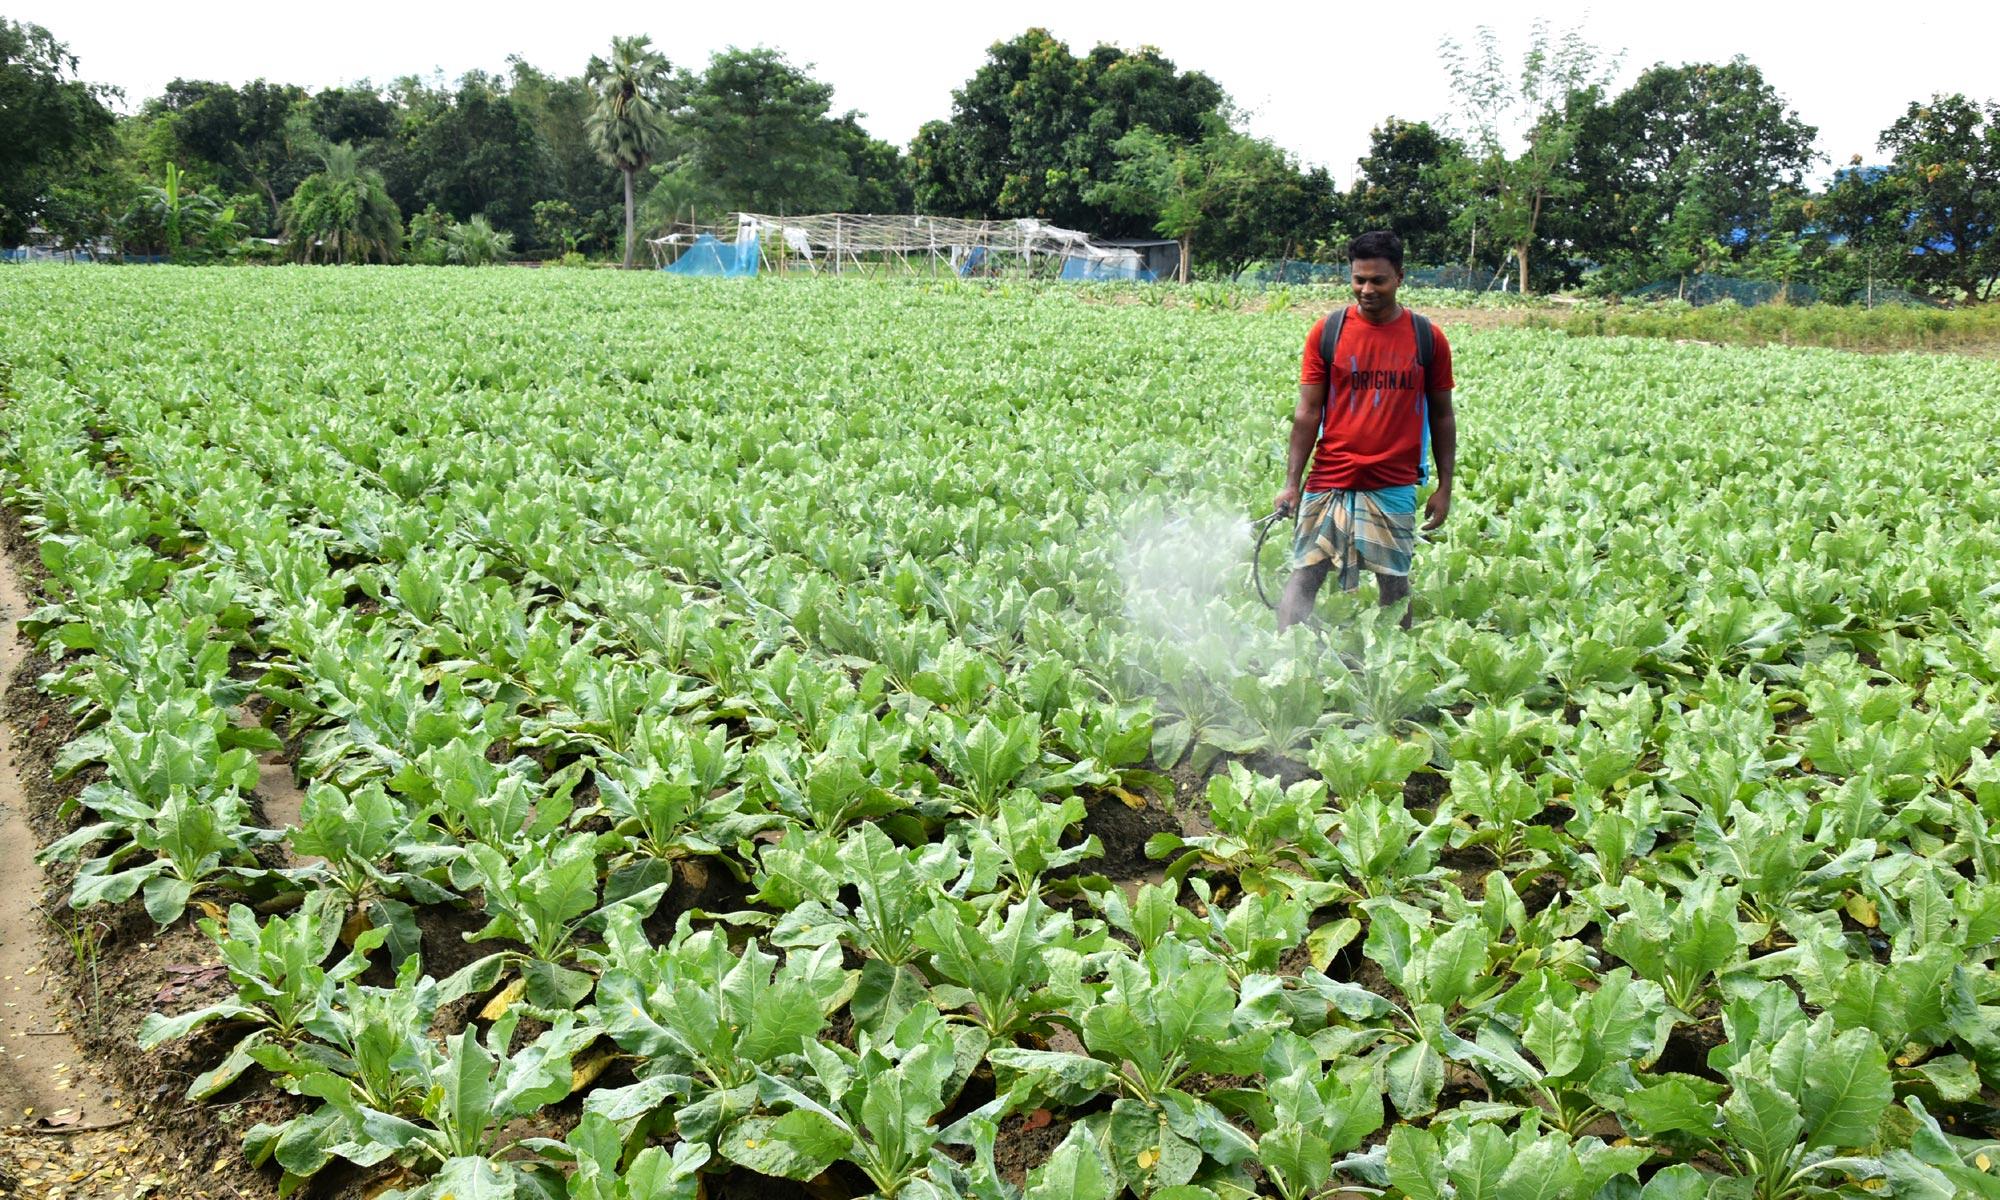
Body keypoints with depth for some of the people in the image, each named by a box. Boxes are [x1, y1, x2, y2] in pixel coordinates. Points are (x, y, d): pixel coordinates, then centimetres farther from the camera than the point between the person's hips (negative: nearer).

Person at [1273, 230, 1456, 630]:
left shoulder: (1427, 338, 2)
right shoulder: (1327, 332, 0)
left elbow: (1442, 416, 9)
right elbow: (1307, 412, 1)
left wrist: (1445, 487, 5)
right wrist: (1291, 483, -4)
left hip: (1394, 487, 0)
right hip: (1329, 481, 0)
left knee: (1394, 582, 8)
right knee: (1304, 575, -4)